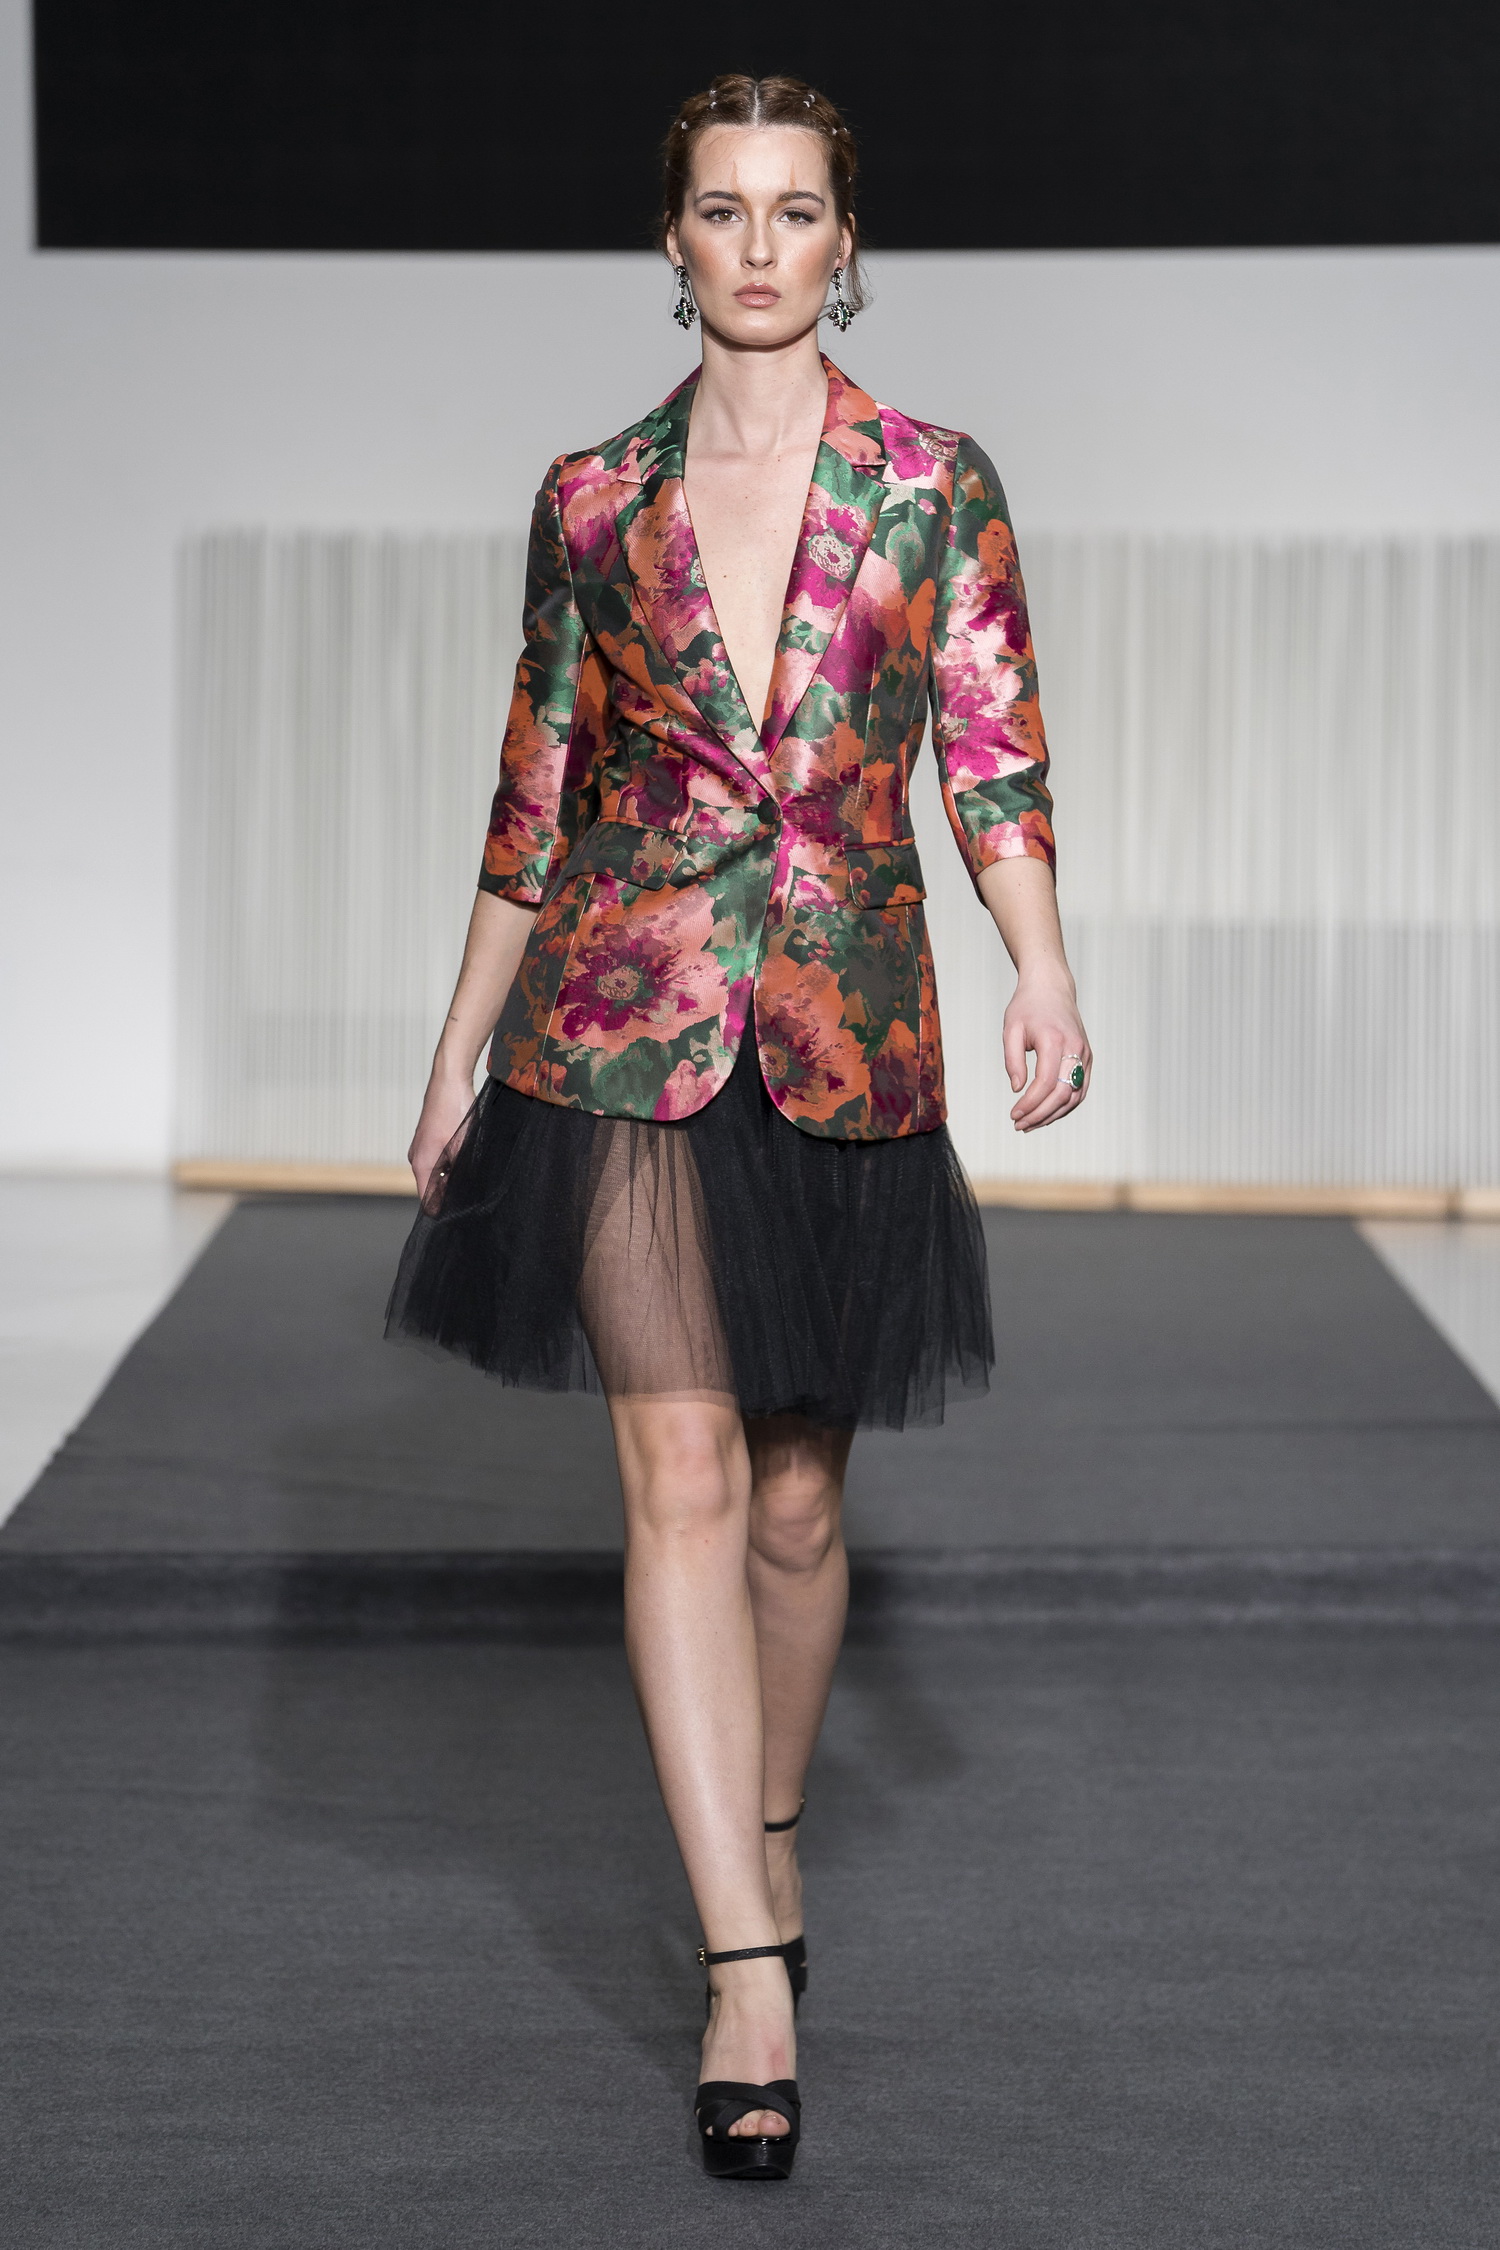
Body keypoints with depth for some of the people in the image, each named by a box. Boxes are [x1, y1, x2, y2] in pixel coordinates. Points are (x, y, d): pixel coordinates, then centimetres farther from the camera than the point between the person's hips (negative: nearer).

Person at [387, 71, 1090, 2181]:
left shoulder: (937, 488, 3)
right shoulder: (594, 500, 6)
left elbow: (996, 756, -1)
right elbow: (537, 793, 11)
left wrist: (1044, 969, -18)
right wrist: (461, 1050, 12)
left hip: (846, 1038, 0)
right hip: (624, 1030, 0)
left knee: (797, 1491, 10)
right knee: (684, 1475, -10)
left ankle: (767, 1832, 36)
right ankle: (749, 1970, -11)